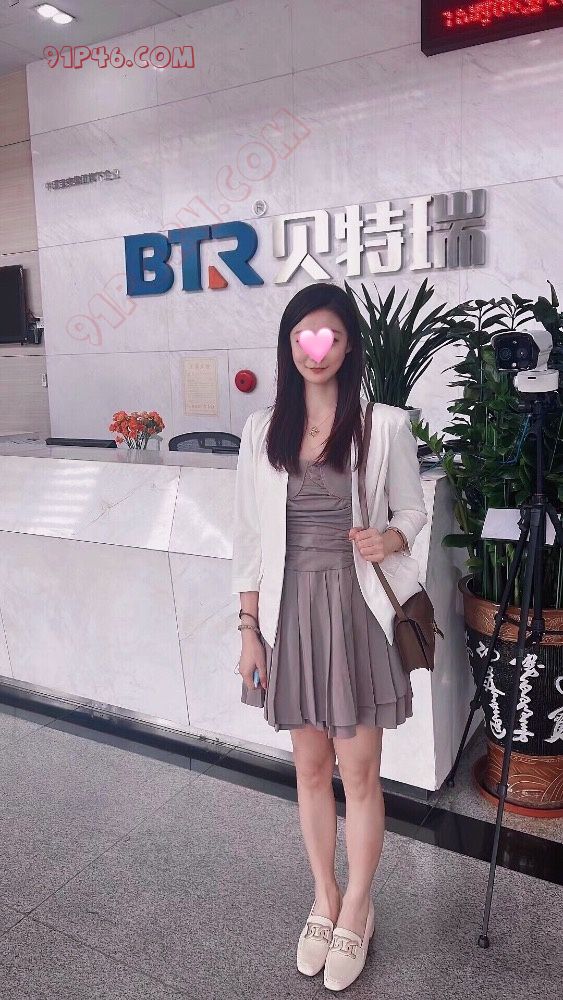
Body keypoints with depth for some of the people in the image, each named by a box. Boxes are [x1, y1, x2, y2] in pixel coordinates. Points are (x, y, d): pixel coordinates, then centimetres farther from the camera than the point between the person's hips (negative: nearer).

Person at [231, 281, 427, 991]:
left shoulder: (385, 425, -5)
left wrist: (388, 540, -19)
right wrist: (249, 629, 2)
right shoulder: (263, 430, 2)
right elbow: (249, 534, 4)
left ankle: (357, 907, 34)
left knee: (358, 769, 9)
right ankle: (324, 897, 39)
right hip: (291, 609, 3)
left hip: (357, 609, -2)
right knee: (310, 766, 16)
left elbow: (412, 512, 4)